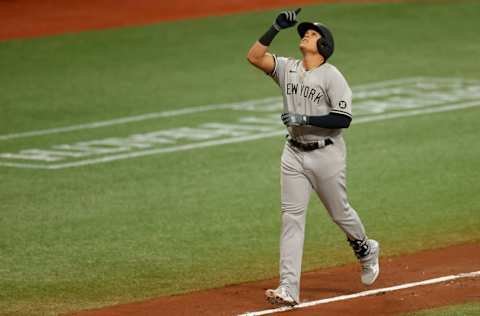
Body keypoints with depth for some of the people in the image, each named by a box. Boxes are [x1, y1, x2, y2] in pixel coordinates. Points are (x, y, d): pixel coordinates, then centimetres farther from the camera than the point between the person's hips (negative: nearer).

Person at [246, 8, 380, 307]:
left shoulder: (332, 77, -11)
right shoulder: (288, 69, 4)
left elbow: (343, 119, -18)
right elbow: (254, 56, -7)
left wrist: (305, 119, -23)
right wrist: (277, 28, -15)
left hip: (326, 154, -4)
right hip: (294, 153, 4)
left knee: (340, 212, 11)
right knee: (292, 217, -4)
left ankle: (366, 251, 43)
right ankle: (289, 288, -8)